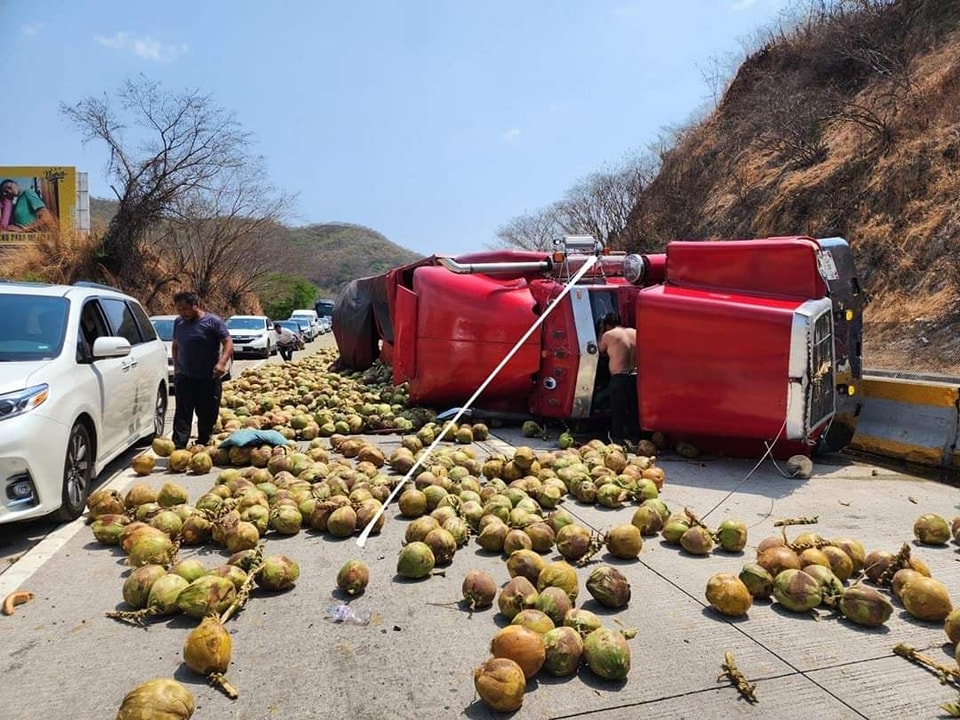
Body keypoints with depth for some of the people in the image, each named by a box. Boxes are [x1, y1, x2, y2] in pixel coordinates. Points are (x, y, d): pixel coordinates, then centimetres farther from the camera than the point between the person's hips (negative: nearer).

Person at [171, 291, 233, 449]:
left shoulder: (212, 322, -6)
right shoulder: (178, 323, 10)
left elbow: (228, 343, -9)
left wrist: (222, 362, -24)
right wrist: (176, 367, 15)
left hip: (209, 378, -3)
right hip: (184, 378, 3)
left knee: (207, 415, 6)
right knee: (182, 414, -4)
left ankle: (202, 446, 20)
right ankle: (178, 446, -8)